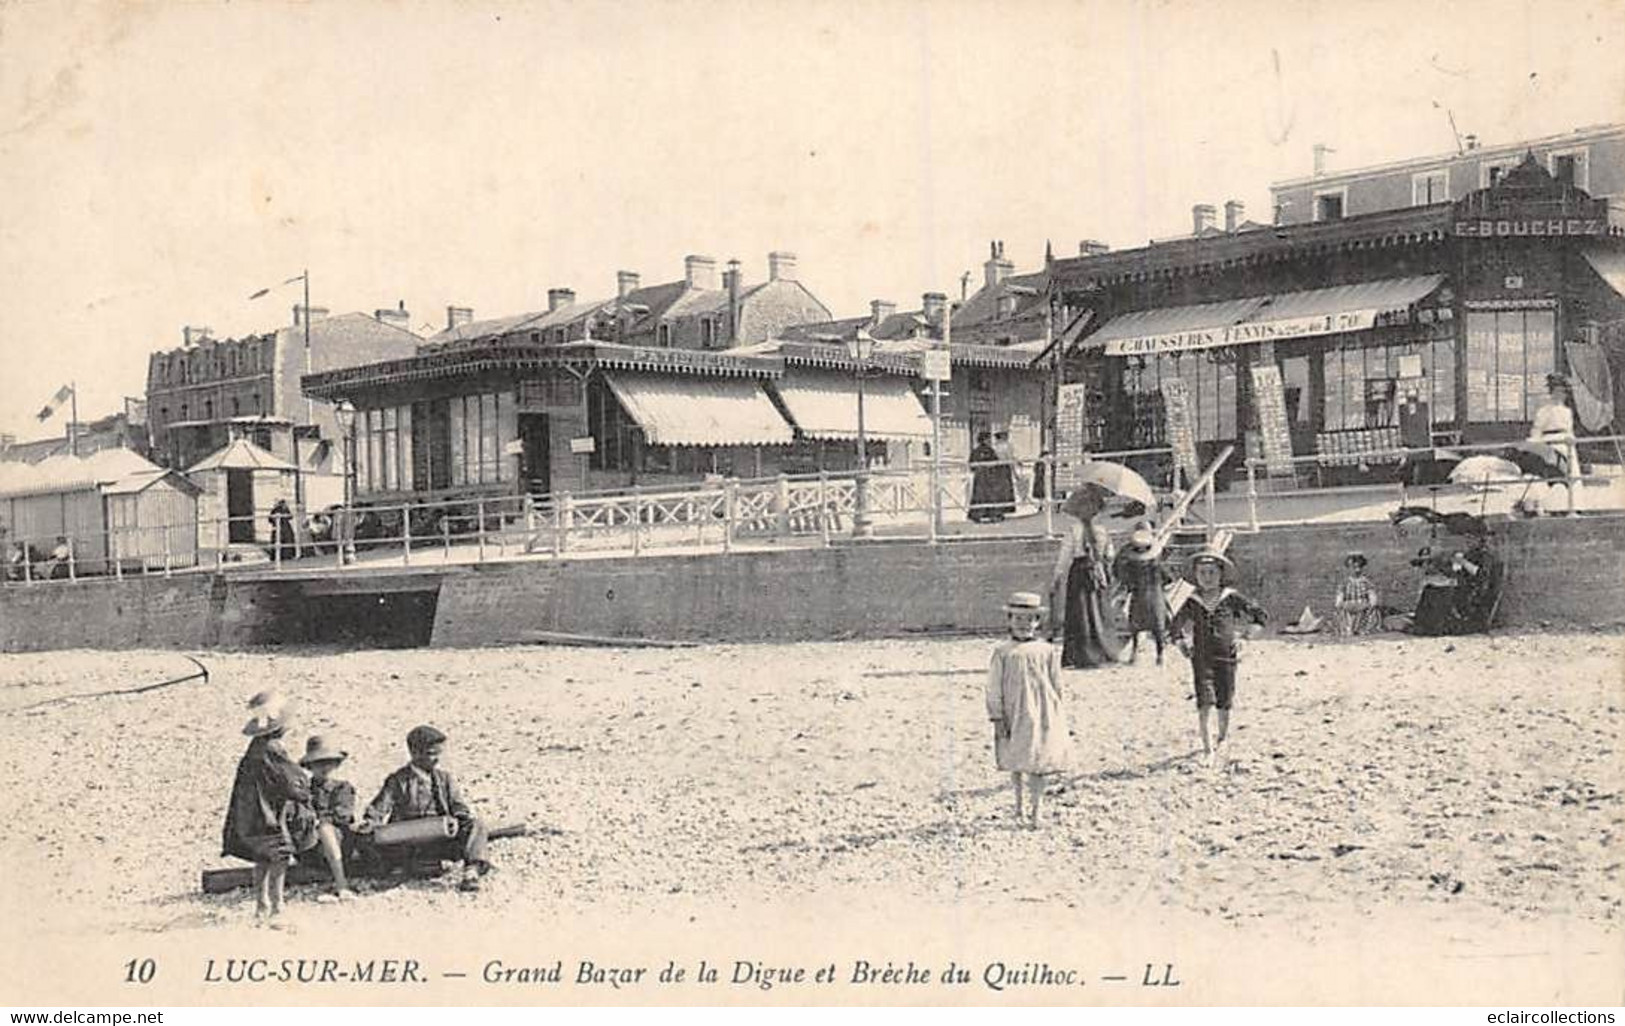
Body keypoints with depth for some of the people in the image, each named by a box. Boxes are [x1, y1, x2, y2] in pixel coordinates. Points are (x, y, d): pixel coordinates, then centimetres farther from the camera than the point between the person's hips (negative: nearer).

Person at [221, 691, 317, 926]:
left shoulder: (256, 747, 7)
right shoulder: (272, 751, -22)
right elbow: (290, 783, -18)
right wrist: (305, 792, -1)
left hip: (255, 815, 10)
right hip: (274, 816, -10)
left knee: (263, 861, 17)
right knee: (279, 861, -6)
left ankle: (261, 907, 26)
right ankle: (275, 911, -7)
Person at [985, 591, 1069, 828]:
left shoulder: (1047, 651, 4)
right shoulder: (1003, 652, -1)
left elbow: (1056, 684, 10)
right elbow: (994, 688, -1)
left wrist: (1057, 715, 9)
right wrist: (998, 718, -6)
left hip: (1041, 714, 0)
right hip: (1014, 715, 0)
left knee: (1038, 764, -1)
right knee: (1015, 763, 8)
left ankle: (1036, 813, 5)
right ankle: (1019, 808, 25)